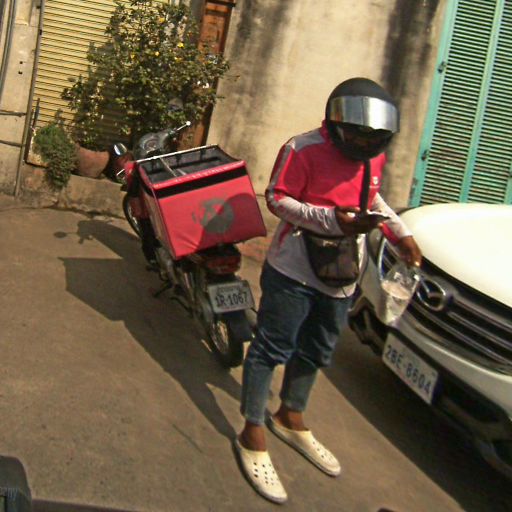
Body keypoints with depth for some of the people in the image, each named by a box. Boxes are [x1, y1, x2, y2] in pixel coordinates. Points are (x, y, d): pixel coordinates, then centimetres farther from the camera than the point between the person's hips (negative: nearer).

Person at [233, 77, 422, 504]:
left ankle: (290, 418, 40)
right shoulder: (305, 149, -17)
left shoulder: (374, 157, 5)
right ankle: (253, 436, 13)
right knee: (272, 348, 0)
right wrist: (332, 220, -27)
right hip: (294, 272, -7)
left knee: (314, 353, 20)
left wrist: (401, 233, 8)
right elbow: (277, 198, -17)